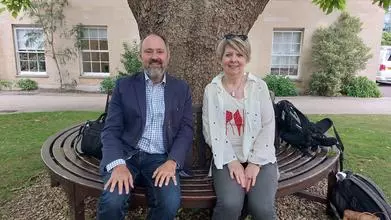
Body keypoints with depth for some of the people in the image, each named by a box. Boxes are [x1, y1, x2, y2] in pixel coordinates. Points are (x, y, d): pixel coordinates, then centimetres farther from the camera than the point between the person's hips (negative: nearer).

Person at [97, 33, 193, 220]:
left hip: (161, 159, 1)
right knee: (112, 201, -26)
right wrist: (118, 164, -18)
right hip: (126, 155, 0)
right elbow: (111, 130, 0)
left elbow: (186, 130, 3)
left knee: (170, 202, -25)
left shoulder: (181, 89, 8)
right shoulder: (124, 85, 5)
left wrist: (172, 162, -14)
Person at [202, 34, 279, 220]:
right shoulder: (211, 90, 4)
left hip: (259, 157, 1)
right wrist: (231, 161, -12)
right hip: (226, 158, 0)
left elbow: (268, 127, -1)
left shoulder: (259, 86, 5)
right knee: (230, 204, -24)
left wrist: (255, 162, -11)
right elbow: (210, 130, -2)